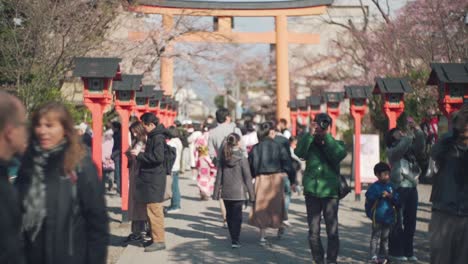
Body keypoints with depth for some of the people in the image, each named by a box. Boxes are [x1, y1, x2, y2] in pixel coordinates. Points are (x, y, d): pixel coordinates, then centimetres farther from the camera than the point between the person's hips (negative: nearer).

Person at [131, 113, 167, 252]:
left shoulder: (158, 138, -15)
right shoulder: (152, 137, 16)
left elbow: (158, 157, -25)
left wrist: (140, 154, -19)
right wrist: (139, 155, 10)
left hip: (155, 180, -10)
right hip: (150, 179, 10)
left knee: (154, 210, -8)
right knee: (151, 211, 14)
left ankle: (159, 240, -4)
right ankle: (155, 238, 21)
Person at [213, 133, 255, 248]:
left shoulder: (223, 158, -1)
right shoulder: (242, 159, -10)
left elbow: (219, 176, 3)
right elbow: (247, 178, -8)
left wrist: (216, 192, 9)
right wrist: (251, 194, -3)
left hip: (226, 192, 4)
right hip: (238, 192, -4)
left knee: (229, 216, 16)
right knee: (237, 216, 0)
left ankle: (233, 238, 28)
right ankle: (235, 240, -8)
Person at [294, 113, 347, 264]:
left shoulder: (336, 144, 7)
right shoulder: (309, 144, 8)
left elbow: (339, 155, -15)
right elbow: (299, 152, -12)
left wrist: (327, 136, -15)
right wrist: (310, 134, -18)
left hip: (330, 191, -1)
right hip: (311, 192, 1)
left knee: (332, 231, -4)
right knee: (313, 231, 5)